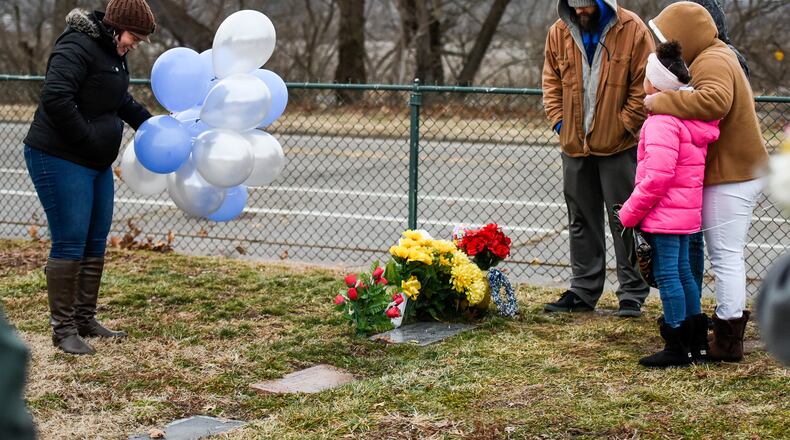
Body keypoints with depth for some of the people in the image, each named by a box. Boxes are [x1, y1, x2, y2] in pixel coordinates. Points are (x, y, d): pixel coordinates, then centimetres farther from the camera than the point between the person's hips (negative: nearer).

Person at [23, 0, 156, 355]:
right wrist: (88, 139, -21)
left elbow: (121, 101, 30)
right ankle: (63, 328, -2)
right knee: (70, 243, -9)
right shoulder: (77, 47, -18)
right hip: (60, 161, -10)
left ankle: (85, 319, 20)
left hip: (97, 164, 10)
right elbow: (56, 98, -29)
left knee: (95, 244, 11)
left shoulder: (114, 53, 13)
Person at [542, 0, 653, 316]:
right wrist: (559, 121, 1)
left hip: (619, 146, -4)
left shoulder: (632, 30, -9)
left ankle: (632, 294, 10)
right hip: (574, 145, 5)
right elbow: (551, 81, 12)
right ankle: (583, 292, 22)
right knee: (581, 221, 13)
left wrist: (623, 125, -11)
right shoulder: (559, 32, 3)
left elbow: (645, 85, -8)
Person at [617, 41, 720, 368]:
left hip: (664, 214, -10)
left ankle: (677, 349, 0)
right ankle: (697, 344, 25)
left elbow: (657, 176, -25)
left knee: (666, 274, -4)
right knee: (682, 271, 17)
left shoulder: (662, 122, -19)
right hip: (687, 209, 10)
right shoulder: (691, 117, 12)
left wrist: (629, 212, -15)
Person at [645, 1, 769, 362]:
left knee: (726, 256, -5)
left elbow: (714, 101, -37)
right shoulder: (716, 56, 19)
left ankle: (728, 342, 0)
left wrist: (661, 101, -31)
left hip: (729, 177, -11)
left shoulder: (712, 62, -17)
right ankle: (730, 328, 26)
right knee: (727, 255, 17)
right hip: (739, 171, 11)